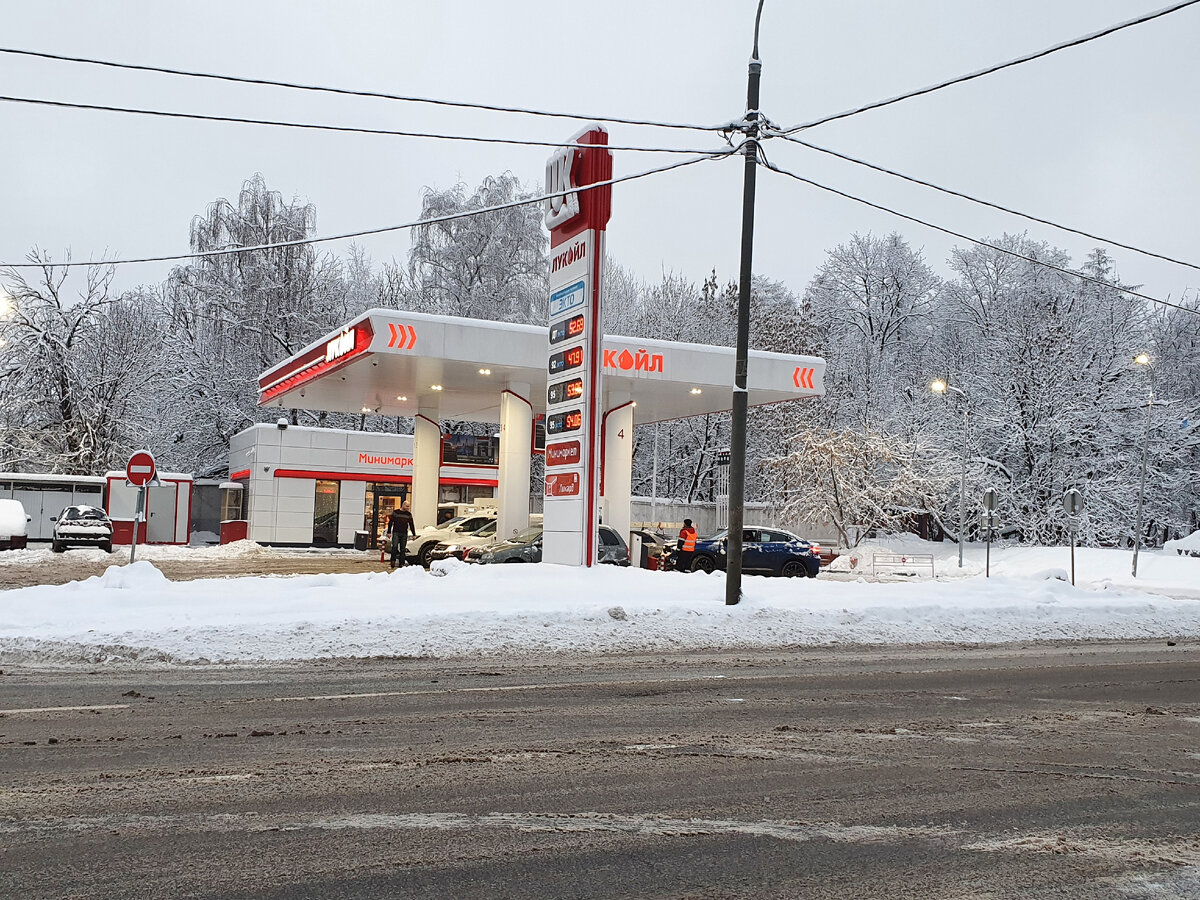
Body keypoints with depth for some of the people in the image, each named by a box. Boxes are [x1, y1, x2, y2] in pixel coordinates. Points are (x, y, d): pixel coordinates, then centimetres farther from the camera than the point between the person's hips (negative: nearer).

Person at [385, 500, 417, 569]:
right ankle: (392, 564, -10)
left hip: (404, 534, 3)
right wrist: (389, 532, -3)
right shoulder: (395, 512, 4)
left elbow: (411, 525, 16)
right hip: (396, 533, -3)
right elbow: (390, 522, 3)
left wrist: (414, 534, 13)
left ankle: (401, 564, 6)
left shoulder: (409, 514, 12)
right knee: (394, 547, -12)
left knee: (403, 549, 2)